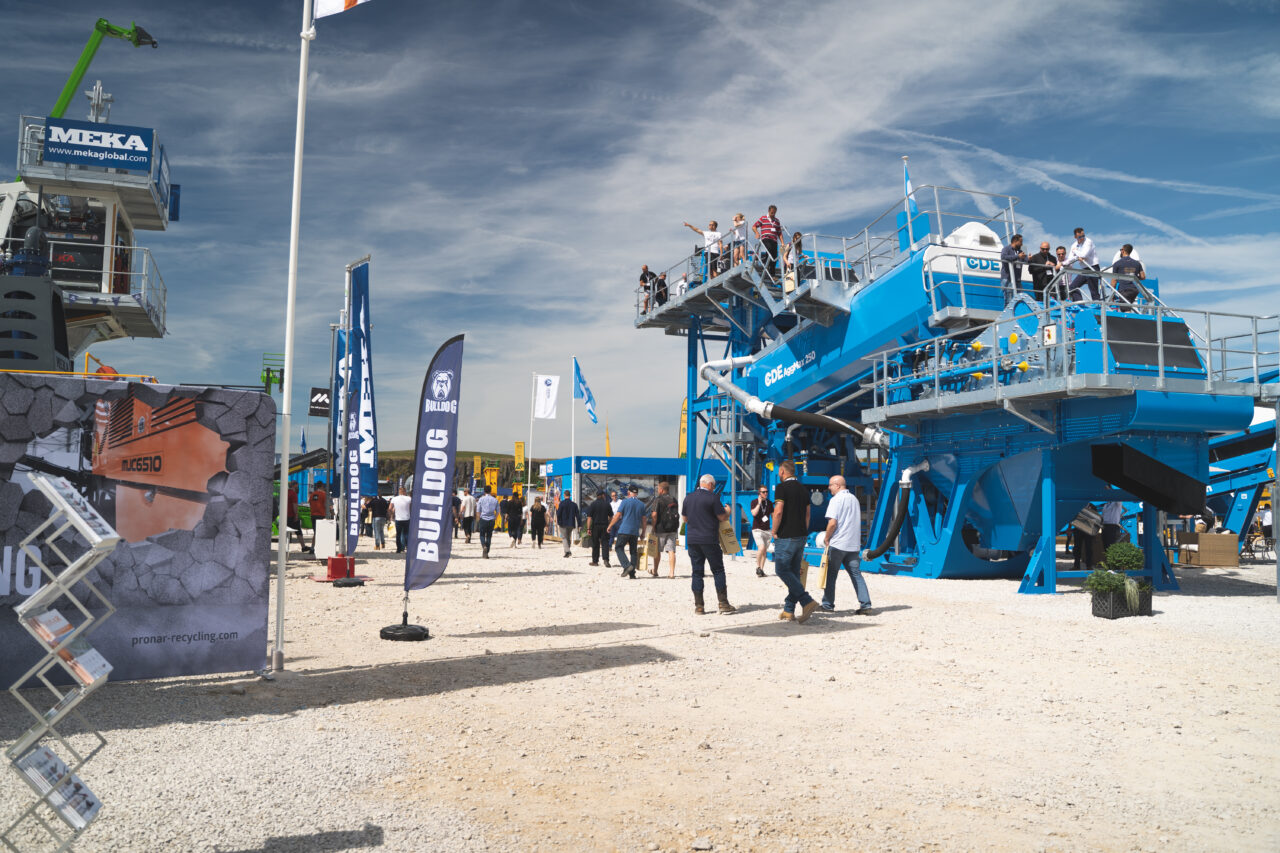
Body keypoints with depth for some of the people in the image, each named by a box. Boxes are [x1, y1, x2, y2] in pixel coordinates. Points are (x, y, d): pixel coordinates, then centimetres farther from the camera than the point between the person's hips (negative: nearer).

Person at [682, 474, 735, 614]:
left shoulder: (688, 497, 9)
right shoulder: (712, 497, -8)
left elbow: (684, 518, 17)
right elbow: (722, 517, -6)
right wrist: (727, 511, 14)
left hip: (692, 540, 5)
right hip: (709, 539, -5)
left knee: (697, 572, 7)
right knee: (718, 571, 4)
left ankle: (698, 606, 6)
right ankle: (723, 604, 2)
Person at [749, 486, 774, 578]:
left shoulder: (769, 503, 8)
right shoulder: (754, 502, -4)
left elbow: (772, 516, 15)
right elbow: (754, 513, -20)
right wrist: (759, 503, -20)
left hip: (767, 530, 4)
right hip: (757, 529, -4)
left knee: (765, 551, 4)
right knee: (761, 547, -20)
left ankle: (761, 570, 13)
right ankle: (758, 567, -4)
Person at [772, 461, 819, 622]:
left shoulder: (782, 487, -11)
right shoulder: (803, 488, 13)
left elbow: (778, 512, -20)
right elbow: (807, 514, 16)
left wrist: (774, 532, -9)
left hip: (786, 536, -8)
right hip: (801, 536, 8)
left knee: (782, 570, -4)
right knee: (794, 572, 10)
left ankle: (808, 602, -14)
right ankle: (789, 610, 12)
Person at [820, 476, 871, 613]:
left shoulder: (836, 500, -11)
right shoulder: (854, 498, 14)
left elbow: (832, 523, -18)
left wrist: (827, 539, -5)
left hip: (837, 544, -7)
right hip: (853, 544, 7)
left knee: (830, 575, 4)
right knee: (856, 574, 5)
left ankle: (828, 604, 10)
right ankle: (865, 604, -2)